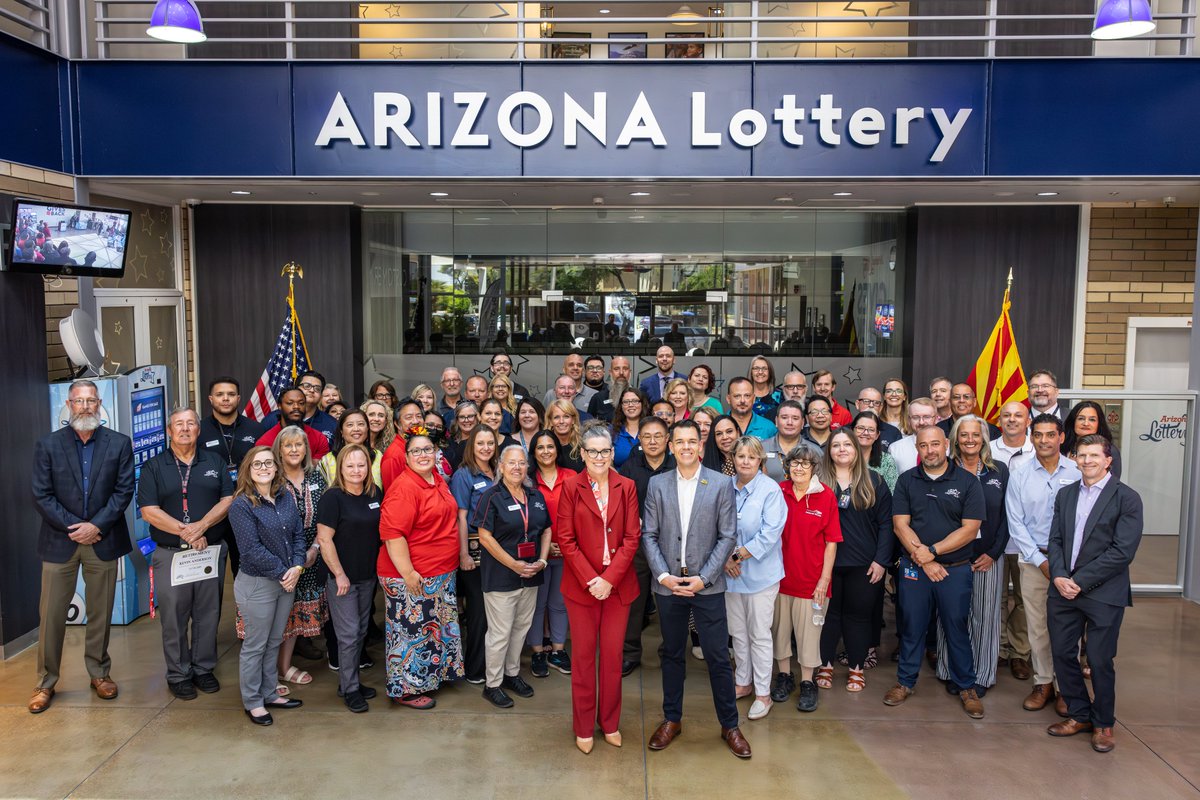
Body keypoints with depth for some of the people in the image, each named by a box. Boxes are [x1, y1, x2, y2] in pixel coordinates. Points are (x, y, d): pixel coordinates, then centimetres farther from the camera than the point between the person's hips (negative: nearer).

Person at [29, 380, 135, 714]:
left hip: (103, 540, 0)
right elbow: (42, 495, -3)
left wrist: (96, 526, -12)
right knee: (51, 615, 4)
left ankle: (99, 673, 24)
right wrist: (73, 527, -11)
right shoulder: (47, 445, 1)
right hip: (59, 541, 0)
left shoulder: (119, 444, 1)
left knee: (101, 613, 10)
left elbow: (124, 490, -3)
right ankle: (46, 682, 18)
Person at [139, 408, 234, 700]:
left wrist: (200, 526, -15)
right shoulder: (153, 467, 3)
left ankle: (203, 669, 23)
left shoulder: (214, 462, 9)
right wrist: (185, 531, -16)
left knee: (208, 615, 9)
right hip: (170, 554, -2)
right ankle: (178, 674, 18)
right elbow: (149, 511, -6)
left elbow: (228, 500, 1)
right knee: (174, 618, 4)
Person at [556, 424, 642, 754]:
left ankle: (610, 723, 25)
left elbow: (632, 537, -2)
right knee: (584, 656, 7)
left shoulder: (626, 487, 2)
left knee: (612, 655, 9)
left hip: (618, 585, 1)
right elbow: (565, 538, -6)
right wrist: (589, 579, -13)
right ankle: (583, 727, 20)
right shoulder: (571, 487, -2)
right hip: (581, 585, -1)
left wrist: (610, 578, -11)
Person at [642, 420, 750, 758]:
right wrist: (663, 575, -9)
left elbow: (728, 537, -4)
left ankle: (729, 725, 20)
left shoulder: (721, 484, -3)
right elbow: (649, 535, 2)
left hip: (707, 585, -2)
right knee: (672, 654, 14)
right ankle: (672, 719, 29)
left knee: (718, 656, 3)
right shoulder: (657, 484, 3)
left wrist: (703, 578, -11)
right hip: (668, 584, 2)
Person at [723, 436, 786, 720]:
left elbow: (770, 533, -17)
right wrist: (725, 558, -9)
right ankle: (743, 683, 33)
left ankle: (762, 694, 17)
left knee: (759, 635, 4)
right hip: (731, 572, 5)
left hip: (760, 572, -4)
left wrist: (738, 555, -16)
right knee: (737, 633, 16)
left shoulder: (770, 490, -12)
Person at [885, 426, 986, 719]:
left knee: (957, 628, 7)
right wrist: (924, 561, -11)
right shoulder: (907, 480, 3)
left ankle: (966, 687, 22)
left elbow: (970, 529, -7)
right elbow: (901, 525, -3)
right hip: (913, 569, 1)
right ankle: (905, 681, 24)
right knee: (911, 626, 9)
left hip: (955, 569, -1)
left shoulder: (967, 482, -2)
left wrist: (932, 551, -14)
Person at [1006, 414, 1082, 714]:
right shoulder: (1019, 477, 3)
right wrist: (1041, 560, -5)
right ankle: (1043, 683, 20)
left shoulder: (1077, 472, -2)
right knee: (1036, 624, 6)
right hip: (1033, 559, 1)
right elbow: (1016, 524, 2)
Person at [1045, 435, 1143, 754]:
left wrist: (1079, 581, -15)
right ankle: (1079, 714, 28)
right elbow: (1056, 539, 10)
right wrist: (1058, 577, -7)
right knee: (1063, 655, 10)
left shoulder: (1127, 498, -6)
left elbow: (1122, 551, -13)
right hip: (1063, 589, 5)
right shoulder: (1065, 494, 12)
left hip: (1103, 594, -5)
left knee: (1100, 661, 4)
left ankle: (1103, 723, 24)